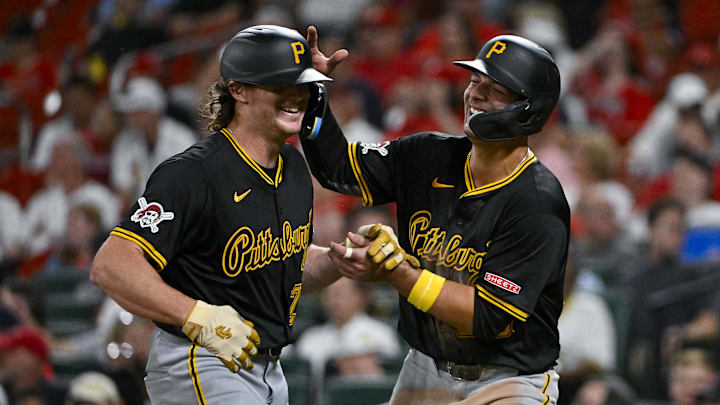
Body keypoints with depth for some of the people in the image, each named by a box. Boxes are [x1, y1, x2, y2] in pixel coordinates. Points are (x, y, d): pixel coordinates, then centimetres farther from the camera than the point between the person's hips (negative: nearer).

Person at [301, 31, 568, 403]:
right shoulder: (430, 157, 0)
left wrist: (396, 273, -29)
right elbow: (338, 166, 9)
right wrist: (309, 93, -6)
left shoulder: (538, 205, -21)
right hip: (424, 373, 6)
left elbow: (489, 317, -25)